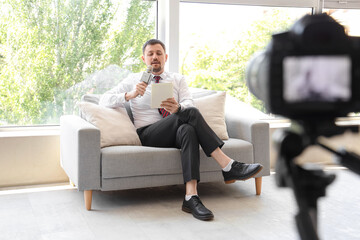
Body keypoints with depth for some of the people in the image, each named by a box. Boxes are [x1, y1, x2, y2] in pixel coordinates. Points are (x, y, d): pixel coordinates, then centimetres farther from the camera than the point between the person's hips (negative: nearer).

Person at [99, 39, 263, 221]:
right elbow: (104, 100, 4)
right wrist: (129, 95, -15)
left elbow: (188, 104, 0)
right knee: (190, 113, -30)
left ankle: (191, 197, -46)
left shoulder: (178, 79, 19)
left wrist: (177, 108, -26)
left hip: (176, 134, 3)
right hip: (148, 135, -3)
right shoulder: (134, 80, 13)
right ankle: (228, 167, -37)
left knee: (187, 130, -38)